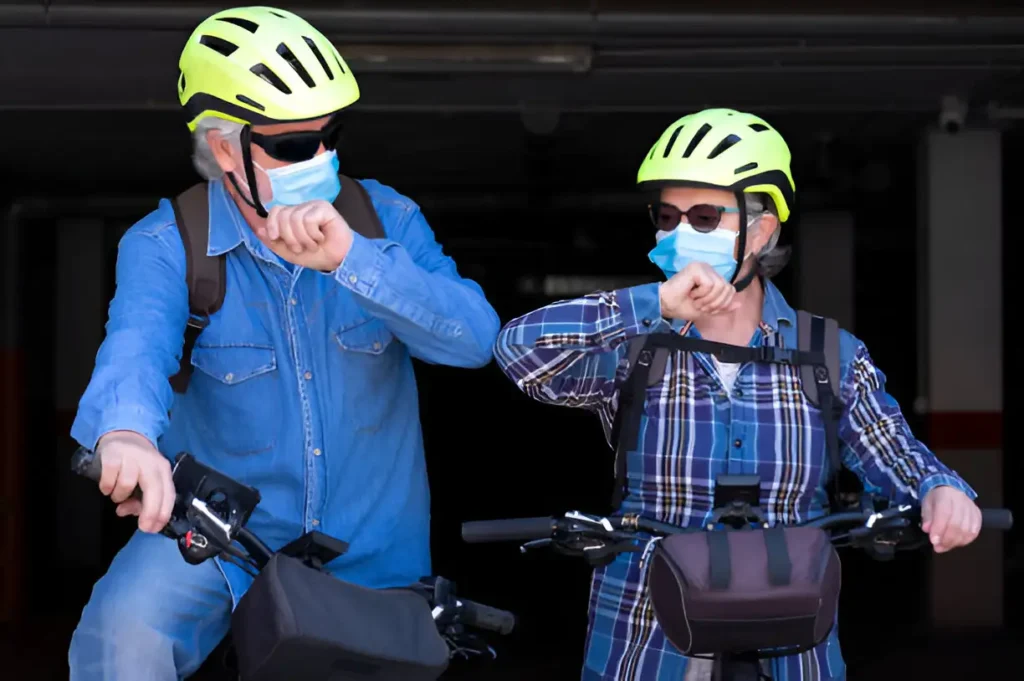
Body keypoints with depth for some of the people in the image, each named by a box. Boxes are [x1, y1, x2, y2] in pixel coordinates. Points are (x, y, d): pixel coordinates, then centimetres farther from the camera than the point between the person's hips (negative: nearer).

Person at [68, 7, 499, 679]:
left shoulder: (385, 219, -4)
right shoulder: (166, 245, -9)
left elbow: (475, 338, -18)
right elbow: (139, 342, -30)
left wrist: (350, 258, -33)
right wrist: (125, 433, -54)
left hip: (373, 550, 3)